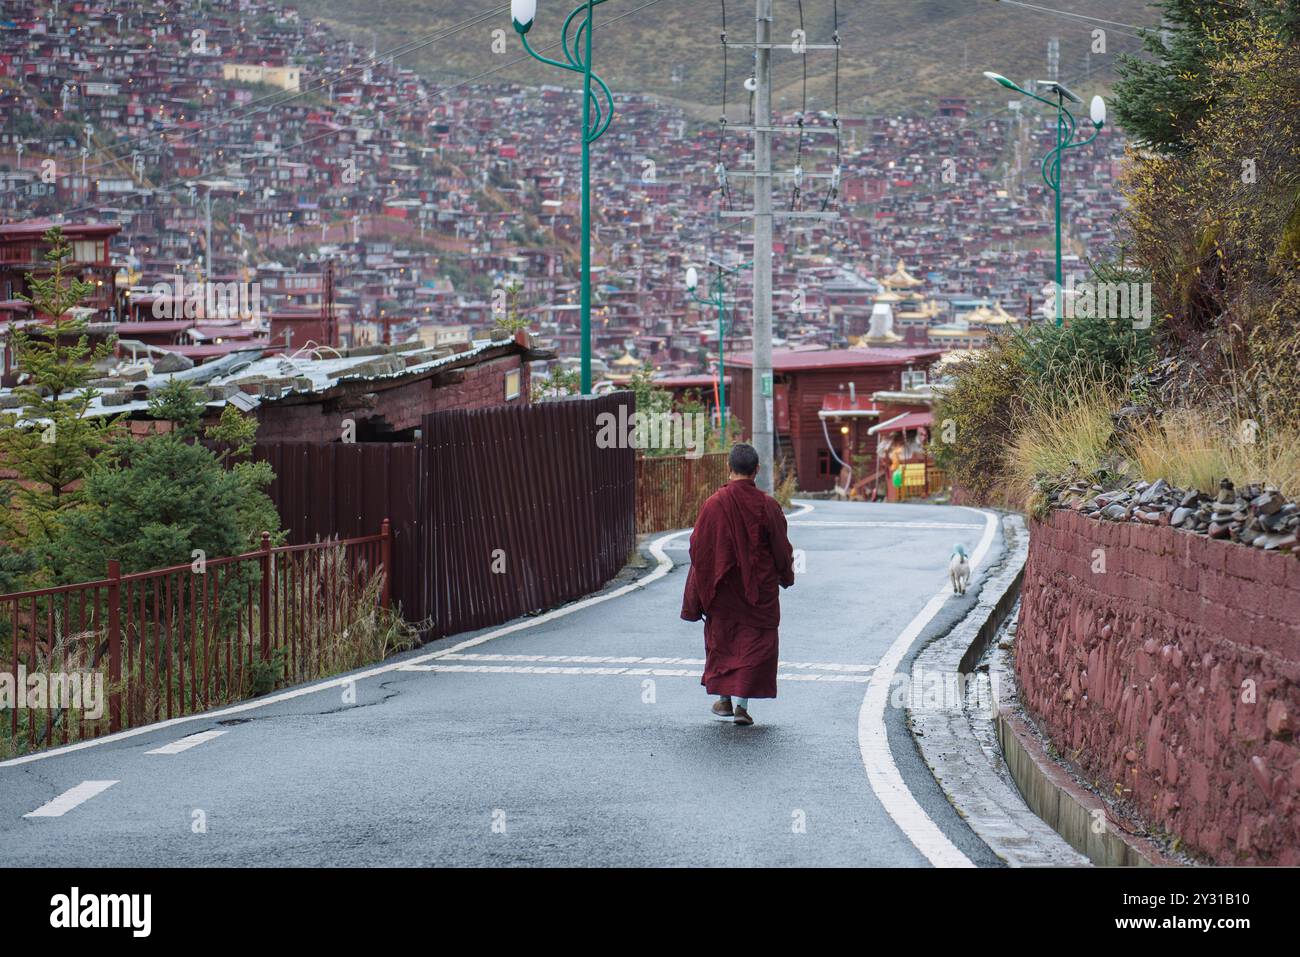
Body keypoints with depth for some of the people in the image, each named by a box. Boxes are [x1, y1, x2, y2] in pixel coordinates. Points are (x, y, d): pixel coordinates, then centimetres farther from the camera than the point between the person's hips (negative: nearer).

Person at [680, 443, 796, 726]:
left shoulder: (714, 504, -12)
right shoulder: (767, 506, -12)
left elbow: (699, 548, -6)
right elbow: (781, 547, -3)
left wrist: (695, 601, 4)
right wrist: (786, 576, 17)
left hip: (722, 586, 1)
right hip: (759, 588, -1)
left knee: (722, 639, 17)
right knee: (755, 641, 6)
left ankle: (724, 698, 22)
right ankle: (741, 703, -3)